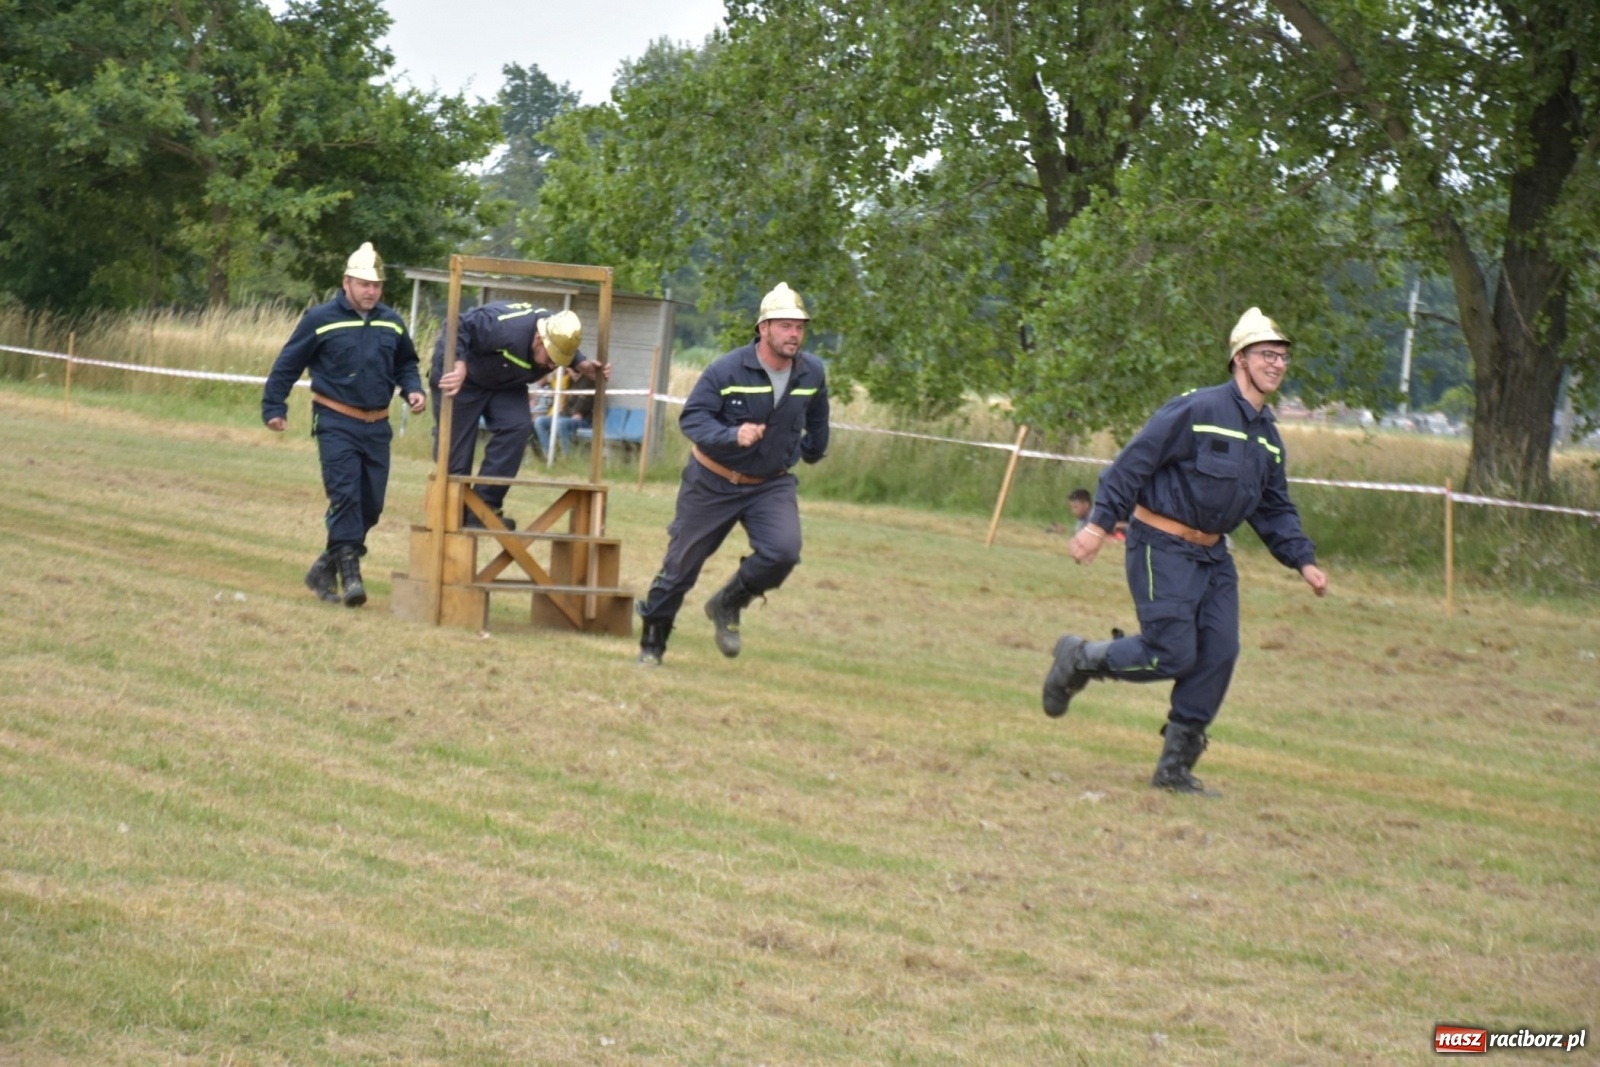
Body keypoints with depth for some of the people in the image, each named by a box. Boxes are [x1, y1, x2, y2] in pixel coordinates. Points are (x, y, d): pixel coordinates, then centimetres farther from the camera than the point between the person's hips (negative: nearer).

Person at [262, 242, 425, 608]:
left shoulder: (391, 323, 8)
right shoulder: (321, 319, -6)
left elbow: (405, 364, 24)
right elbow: (288, 365, 1)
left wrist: (413, 390, 5)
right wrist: (273, 407, 1)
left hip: (376, 426, 5)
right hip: (337, 423, -5)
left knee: (371, 504, 5)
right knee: (345, 495, -17)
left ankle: (326, 568, 19)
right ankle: (349, 574, -18)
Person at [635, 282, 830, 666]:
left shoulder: (812, 373, -6)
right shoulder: (727, 370, -20)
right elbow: (691, 418, -19)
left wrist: (813, 450, 27)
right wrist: (733, 436, -35)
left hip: (772, 485, 3)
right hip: (713, 484, -3)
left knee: (783, 552, -22)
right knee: (682, 563, 6)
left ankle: (728, 605, 5)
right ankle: (652, 641, 26)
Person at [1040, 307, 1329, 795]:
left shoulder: (1268, 436, 10)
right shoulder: (1198, 410, -15)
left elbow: (1275, 509, 18)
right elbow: (1133, 463, -15)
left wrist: (1303, 560, 5)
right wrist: (1099, 523, -19)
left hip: (1213, 554, 8)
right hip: (1163, 548, -8)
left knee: (1219, 654, -1)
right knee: (1172, 655, -11)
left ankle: (1175, 767, 9)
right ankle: (1080, 659, 15)